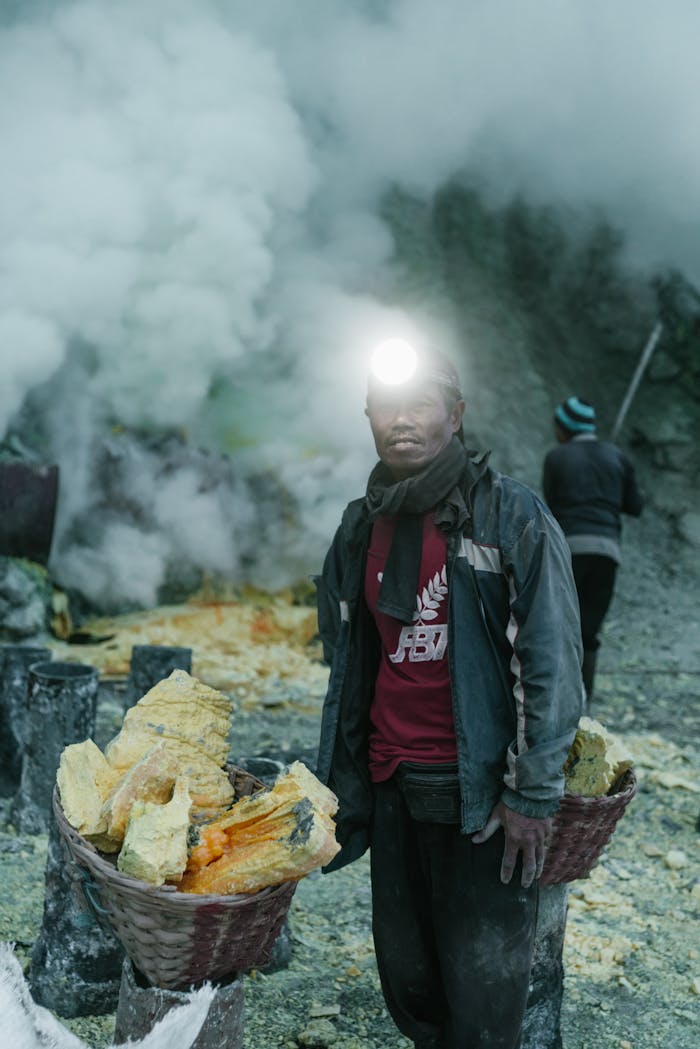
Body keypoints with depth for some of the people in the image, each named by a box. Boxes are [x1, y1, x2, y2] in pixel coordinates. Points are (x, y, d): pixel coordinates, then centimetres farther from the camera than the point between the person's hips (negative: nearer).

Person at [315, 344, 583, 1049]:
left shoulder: (512, 517, -9)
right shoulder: (362, 527, 9)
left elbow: (553, 664, -11)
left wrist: (534, 796, -13)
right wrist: (338, 775, 14)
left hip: (481, 789, -5)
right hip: (392, 782, 5)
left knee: (482, 987, 1)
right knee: (405, 972, 13)